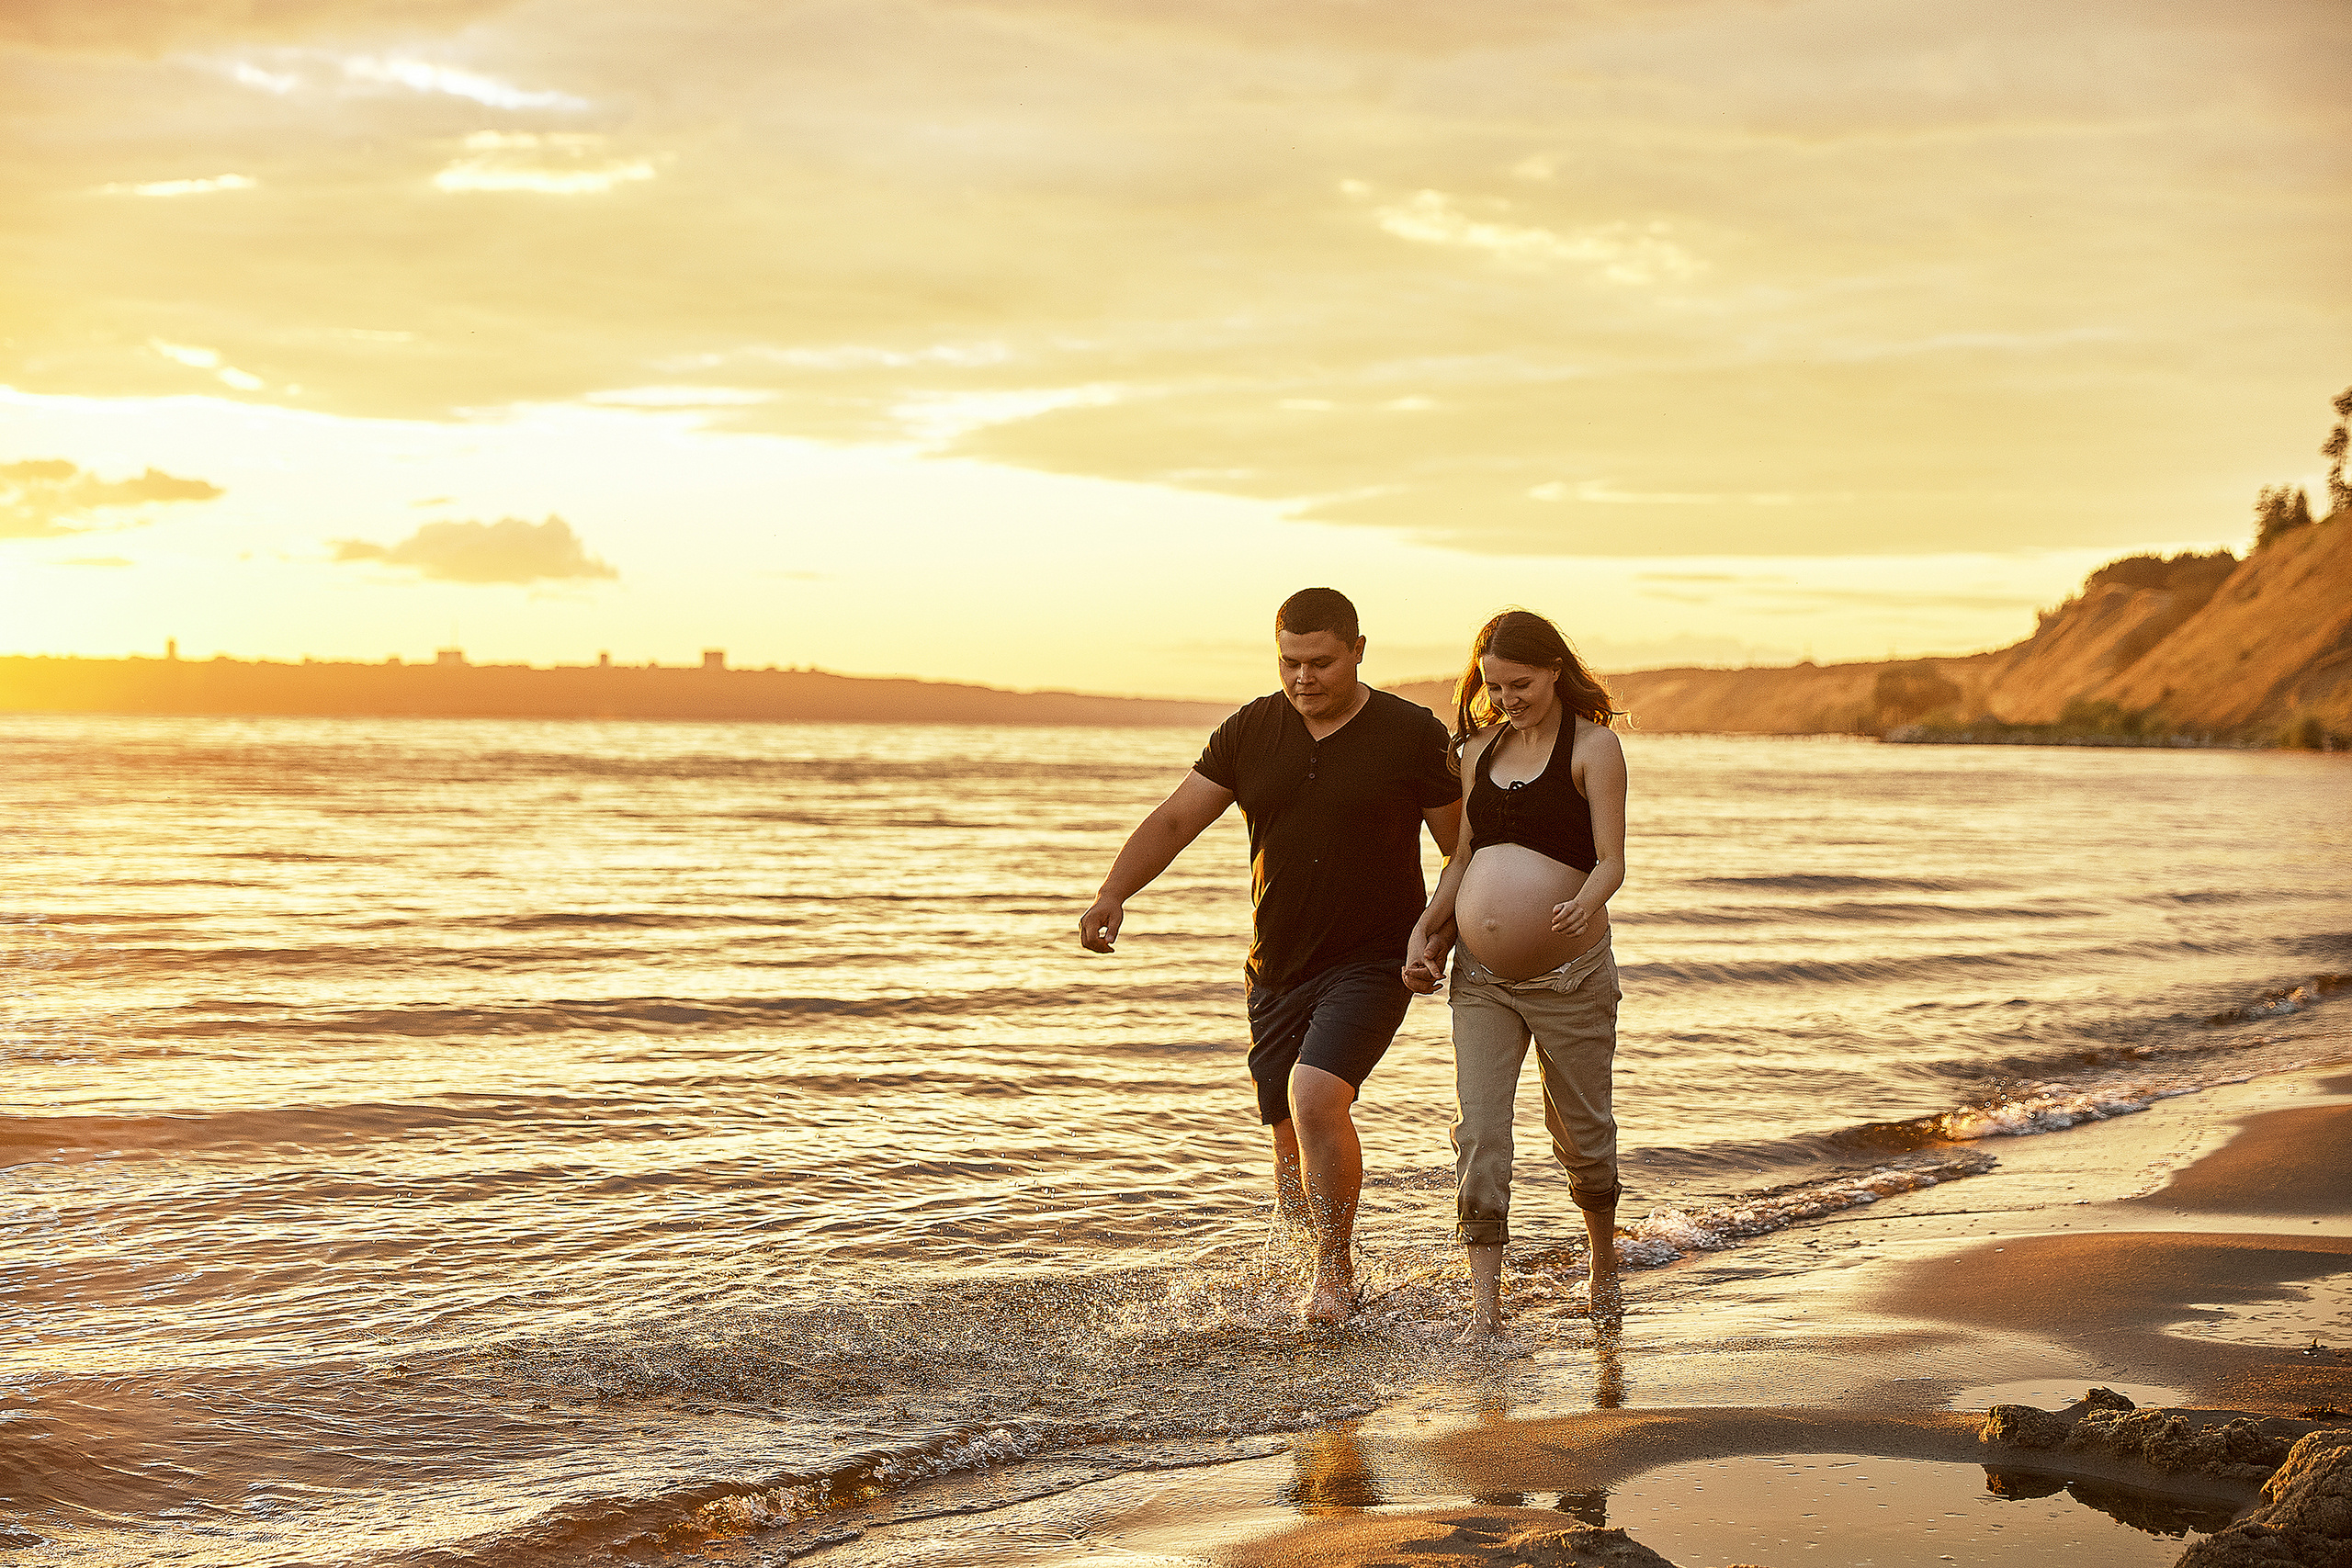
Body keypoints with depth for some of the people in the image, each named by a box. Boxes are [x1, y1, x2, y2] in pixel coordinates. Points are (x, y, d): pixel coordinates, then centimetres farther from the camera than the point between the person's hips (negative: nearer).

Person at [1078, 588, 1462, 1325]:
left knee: (1315, 1099, -25)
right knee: (1293, 1149, 11)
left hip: (1371, 962, -4)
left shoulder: (1412, 735, -6)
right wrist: (1112, 893, -15)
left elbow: (1465, 850, 0)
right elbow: (1175, 819, 0)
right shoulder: (1251, 731, 3)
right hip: (1278, 971, 5)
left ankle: (1335, 1274, -9)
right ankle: (1329, 1263, 35)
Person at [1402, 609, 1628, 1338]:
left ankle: (1603, 1265, 35)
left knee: (1581, 1130, 10)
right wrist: (1424, 935, 6)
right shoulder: (1479, 750, 12)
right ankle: (1485, 1303, -6)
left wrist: (1585, 904, -31)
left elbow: (1611, 860, -11)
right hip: (1479, 977, 4)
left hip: (1570, 976, -4)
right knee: (1479, 1130, -7)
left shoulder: (1594, 746, -4)